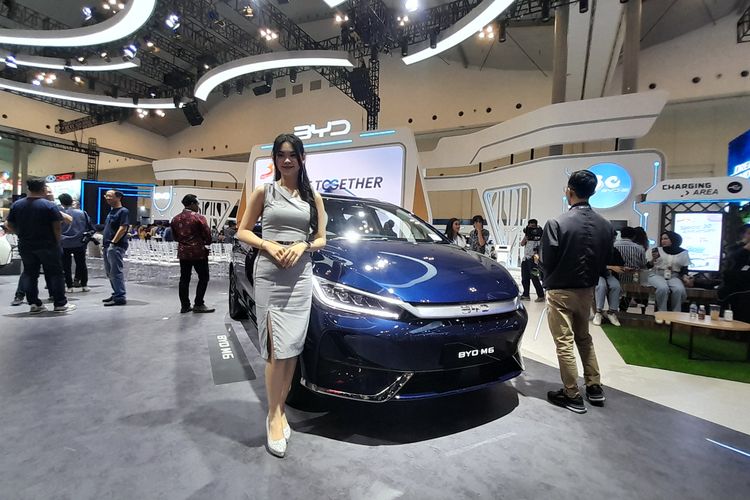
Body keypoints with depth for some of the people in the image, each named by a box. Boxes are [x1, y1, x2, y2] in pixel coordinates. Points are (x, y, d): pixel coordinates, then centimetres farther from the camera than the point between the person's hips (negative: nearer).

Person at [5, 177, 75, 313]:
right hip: (47, 246, -4)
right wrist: (57, 241, -1)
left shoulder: (16, 205, 3)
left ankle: (34, 304, 14)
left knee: (29, 274, 12)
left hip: (25, 246, 5)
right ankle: (60, 304, 5)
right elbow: (57, 227, -14)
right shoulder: (49, 205, -11)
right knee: (54, 274, 2)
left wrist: (23, 234, 19)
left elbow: (9, 225, 7)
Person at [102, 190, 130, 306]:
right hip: (108, 246, 10)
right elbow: (108, 229, 23)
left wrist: (113, 242, -21)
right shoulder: (111, 211, 19)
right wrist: (105, 244, 16)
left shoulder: (123, 211, -9)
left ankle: (120, 297, -5)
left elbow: (123, 228, -18)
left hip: (116, 246, -10)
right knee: (109, 272, 14)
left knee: (116, 272, -9)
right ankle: (116, 294, 23)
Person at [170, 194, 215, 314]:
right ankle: (198, 305, 1)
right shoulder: (198, 218, -12)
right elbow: (207, 234, -10)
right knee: (203, 278, 2)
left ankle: (185, 305, 13)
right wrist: (207, 243, 10)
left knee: (184, 279, 9)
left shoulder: (175, 219, 9)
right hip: (198, 252, -7)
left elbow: (175, 236, 15)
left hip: (182, 252, 7)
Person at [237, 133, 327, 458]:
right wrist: (268, 245, -11)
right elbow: (242, 231, 7)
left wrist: (303, 246, -9)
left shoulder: (312, 197, 11)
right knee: (277, 347, -6)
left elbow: (321, 239, 12)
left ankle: (279, 409, 20)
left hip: (301, 276, 3)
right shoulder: (264, 192, 6)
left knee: (292, 348, 5)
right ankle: (275, 415, 8)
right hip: (269, 273, -2)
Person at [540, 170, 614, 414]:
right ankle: (594, 388, 30)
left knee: (564, 343, 4)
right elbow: (605, 261, 5)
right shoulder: (606, 226, -1)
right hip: (587, 290, 6)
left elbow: (546, 262, -14)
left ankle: (572, 396, 14)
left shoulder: (556, 224, -20)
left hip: (560, 292, -6)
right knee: (584, 338, 23)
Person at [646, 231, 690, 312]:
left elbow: (684, 269, 11)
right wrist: (653, 259, -14)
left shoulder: (683, 252, 10)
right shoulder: (657, 250, 7)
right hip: (657, 275, -1)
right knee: (663, 288, -35)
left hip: (674, 277, 1)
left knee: (679, 290, -32)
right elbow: (648, 266, 5)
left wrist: (684, 276, -9)